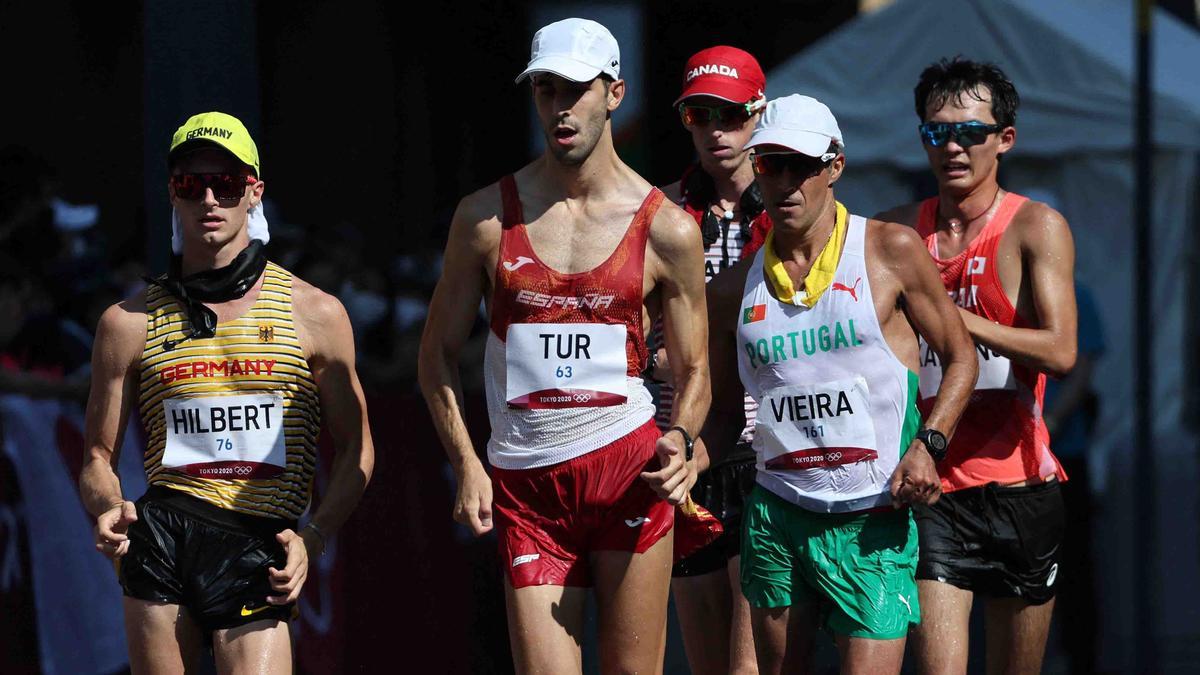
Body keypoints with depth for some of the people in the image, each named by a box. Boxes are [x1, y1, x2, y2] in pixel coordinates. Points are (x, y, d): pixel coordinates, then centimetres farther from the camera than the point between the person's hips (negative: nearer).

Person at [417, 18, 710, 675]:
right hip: (524, 484, 1)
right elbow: (438, 355, 11)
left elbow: (693, 370, 10)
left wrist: (679, 439, -11)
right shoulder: (486, 217, 4)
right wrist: (466, 465, -1)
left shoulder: (666, 230, 3)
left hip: (627, 468, -1)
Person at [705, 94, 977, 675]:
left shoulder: (889, 251, 0)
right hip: (776, 517, 3)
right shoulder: (734, 290, 8)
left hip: (875, 522, -3)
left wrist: (926, 446, -10)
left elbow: (960, 356, 6)